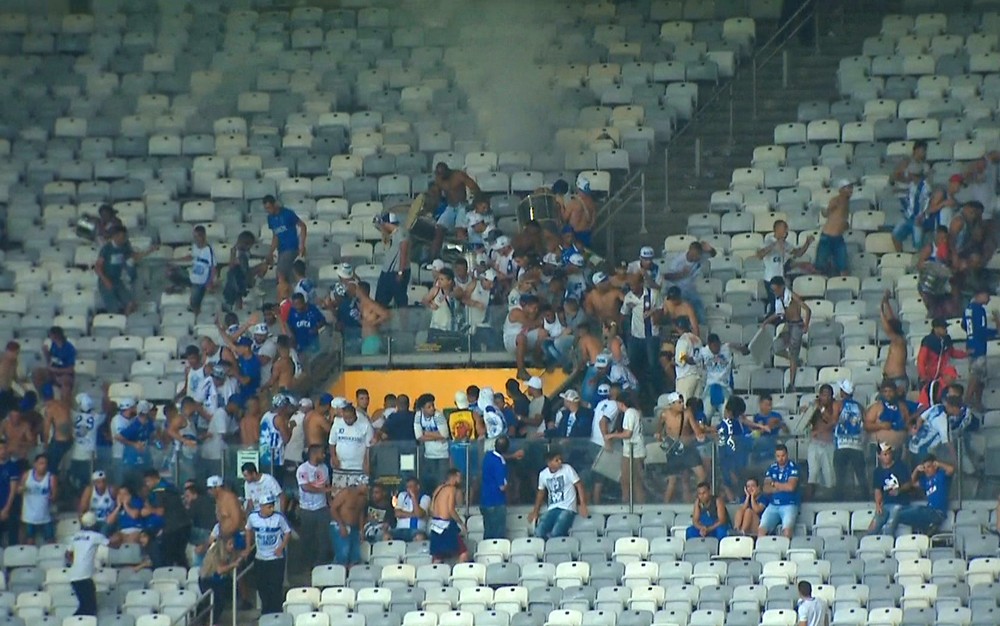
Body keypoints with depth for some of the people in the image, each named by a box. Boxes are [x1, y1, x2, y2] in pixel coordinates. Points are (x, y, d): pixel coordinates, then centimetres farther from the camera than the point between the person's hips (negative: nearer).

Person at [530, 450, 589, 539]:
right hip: (552, 509, 4)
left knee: (555, 534, -27)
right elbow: (541, 492, 22)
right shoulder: (543, 474, 8)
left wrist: (583, 504, -12)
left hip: (567, 509, -4)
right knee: (539, 533, -17)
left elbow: (579, 485, -3)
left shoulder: (567, 469, -4)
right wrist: (535, 511, 22)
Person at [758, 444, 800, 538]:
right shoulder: (772, 468, 12)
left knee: (787, 530, -32)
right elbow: (766, 489, 3)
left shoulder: (792, 467, -1)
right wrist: (783, 487, -10)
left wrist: (774, 484, 1)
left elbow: (791, 486, -13)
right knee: (761, 530, -18)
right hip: (773, 506, 4)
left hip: (789, 505, -4)